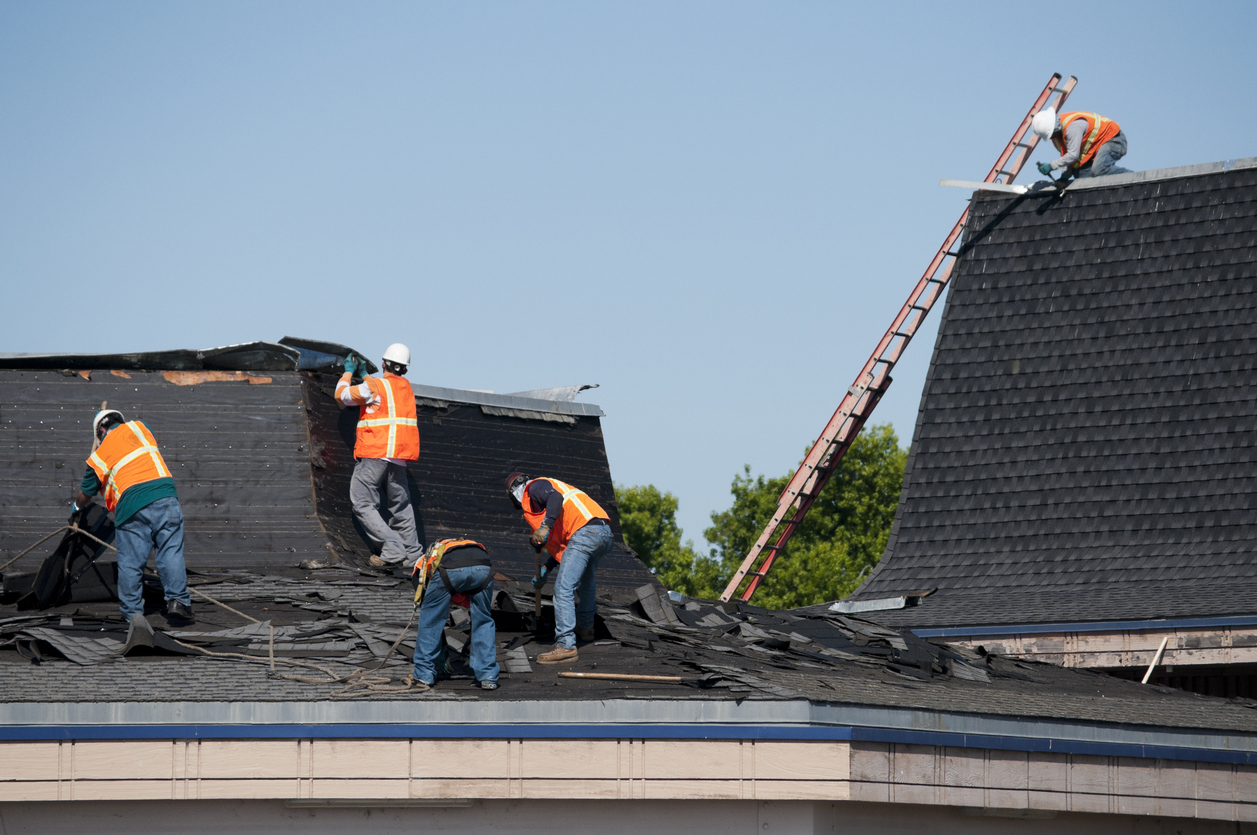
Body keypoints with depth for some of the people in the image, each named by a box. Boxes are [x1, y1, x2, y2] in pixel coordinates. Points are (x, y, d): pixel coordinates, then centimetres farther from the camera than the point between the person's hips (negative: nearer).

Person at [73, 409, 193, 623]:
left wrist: (77, 507, 52)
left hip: (130, 504, -1)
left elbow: (85, 493, 28)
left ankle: (132, 611, 9)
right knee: (170, 551, 1)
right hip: (163, 495, 1)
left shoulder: (99, 455, 17)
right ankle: (177, 600, -10)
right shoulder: (138, 428, 18)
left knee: (130, 561, 7)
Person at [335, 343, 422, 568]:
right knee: (400, 505, 17)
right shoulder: (406, 388, 14)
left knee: (362, 505, -6)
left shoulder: (374, 387, -8)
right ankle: (412, 554, 21)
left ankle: (392, 548, -18)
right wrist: (363, 374, 41)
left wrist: (348, 372, 20)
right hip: (399, 457, 7)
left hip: (375, 454, -7)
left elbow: (342, 394, 3)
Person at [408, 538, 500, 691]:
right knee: (483, 621, 23)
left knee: (430, 621, 18)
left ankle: (423, 677, 21)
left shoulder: (427, 561, 40)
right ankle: (488, 677, 20)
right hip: (483, 567, 2)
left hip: (449, 569, -2)